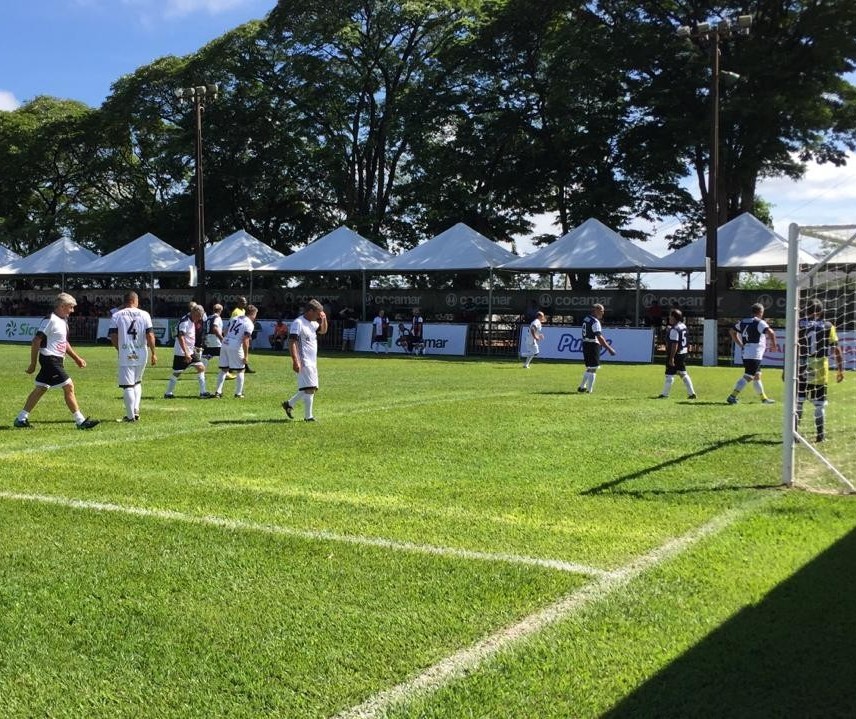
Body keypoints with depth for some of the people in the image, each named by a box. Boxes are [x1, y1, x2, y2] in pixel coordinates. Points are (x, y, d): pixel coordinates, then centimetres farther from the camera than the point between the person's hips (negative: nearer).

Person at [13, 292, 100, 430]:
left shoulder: (63, 320, 13)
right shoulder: (50, 320, -16)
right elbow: (36, 342, -17)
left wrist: (77, 358, 22)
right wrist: (33, 364, -15)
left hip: (56, 360, 10)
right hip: (50, 360, -10)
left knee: (40, 389, 14)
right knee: (69, 387, -9)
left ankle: (21, 419, 20)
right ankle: (80, 421, -5)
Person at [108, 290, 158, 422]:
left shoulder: (117, 315, 1)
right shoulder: (144, 314, 2)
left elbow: (113, 336, -2)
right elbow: (150, 335, -3)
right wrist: (153, 353, 5)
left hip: (125, 355, -2)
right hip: (141, 355, 2)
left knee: (127, 386, 2)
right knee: (137, 382, 22)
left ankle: (130, 416, 2)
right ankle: (136, 410, 14)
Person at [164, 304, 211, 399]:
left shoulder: (192, 321, 8)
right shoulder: (184, 322, -20)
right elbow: (181, 338, -28)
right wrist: (186, 353, -32)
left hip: (191, 351, 9)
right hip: (181, 352, -8)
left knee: (201, 368, 0)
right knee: (177, 373, 1)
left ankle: (203, 392, 1)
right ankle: (168, 393, 14)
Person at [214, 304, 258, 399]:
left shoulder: (235, 318, 15)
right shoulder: (249, 324, -6)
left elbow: (225, 332, 15)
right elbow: (245, 341, -13)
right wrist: (245, 356, -9)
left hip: (225, 344, 6)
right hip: (235, 347, -6)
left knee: (223, 370, 15)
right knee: (240, 371, 8)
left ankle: (218, 392, 14)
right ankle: (238, 394, 10)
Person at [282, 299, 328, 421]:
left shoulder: (313, 323, 13)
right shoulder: (298, 323, -14)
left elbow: (323, 331, 30)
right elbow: (291, 342, -20)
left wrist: (324, 319, 9)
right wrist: (295, 361, -27)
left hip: (312, 361, 10)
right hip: (303, 361, -10)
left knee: (312, 387, 12)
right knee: (309, 388, -10)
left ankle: (289, 403, 23)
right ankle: (308, 416, -5)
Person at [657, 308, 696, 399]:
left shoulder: (674, 329, -20)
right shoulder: (683, 326, 10)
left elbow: (675, 345, -23)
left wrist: (671, 358, -23)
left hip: (676, 354, -10)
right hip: (683, 353, 10)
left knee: (669, 374, -2)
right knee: (683, 373, 14)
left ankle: (664, 394, 4)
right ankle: (691, 393, 13)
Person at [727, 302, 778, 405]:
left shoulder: (743, 322, 13)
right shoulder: (759, 323, -10)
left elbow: (732, 331, 22)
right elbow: (770, 332, -24)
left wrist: (741, 345, 21)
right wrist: (774, 344, -8)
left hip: (746, 354, 9)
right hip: (754, 355, -9)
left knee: (757, 376, 17)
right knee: (747, 377, -7)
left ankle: (763, 398, 26)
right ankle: (732, 396, -12)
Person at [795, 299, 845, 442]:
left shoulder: (799, 325, -1)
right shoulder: (828, 326, 1)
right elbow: (837, 350, 1)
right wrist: (840, 370, 8)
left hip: (801, 370, 0)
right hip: (820, 371, 0)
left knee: (797, 403, 7)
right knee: (819, 404, 8)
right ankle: (820, 435, 9)